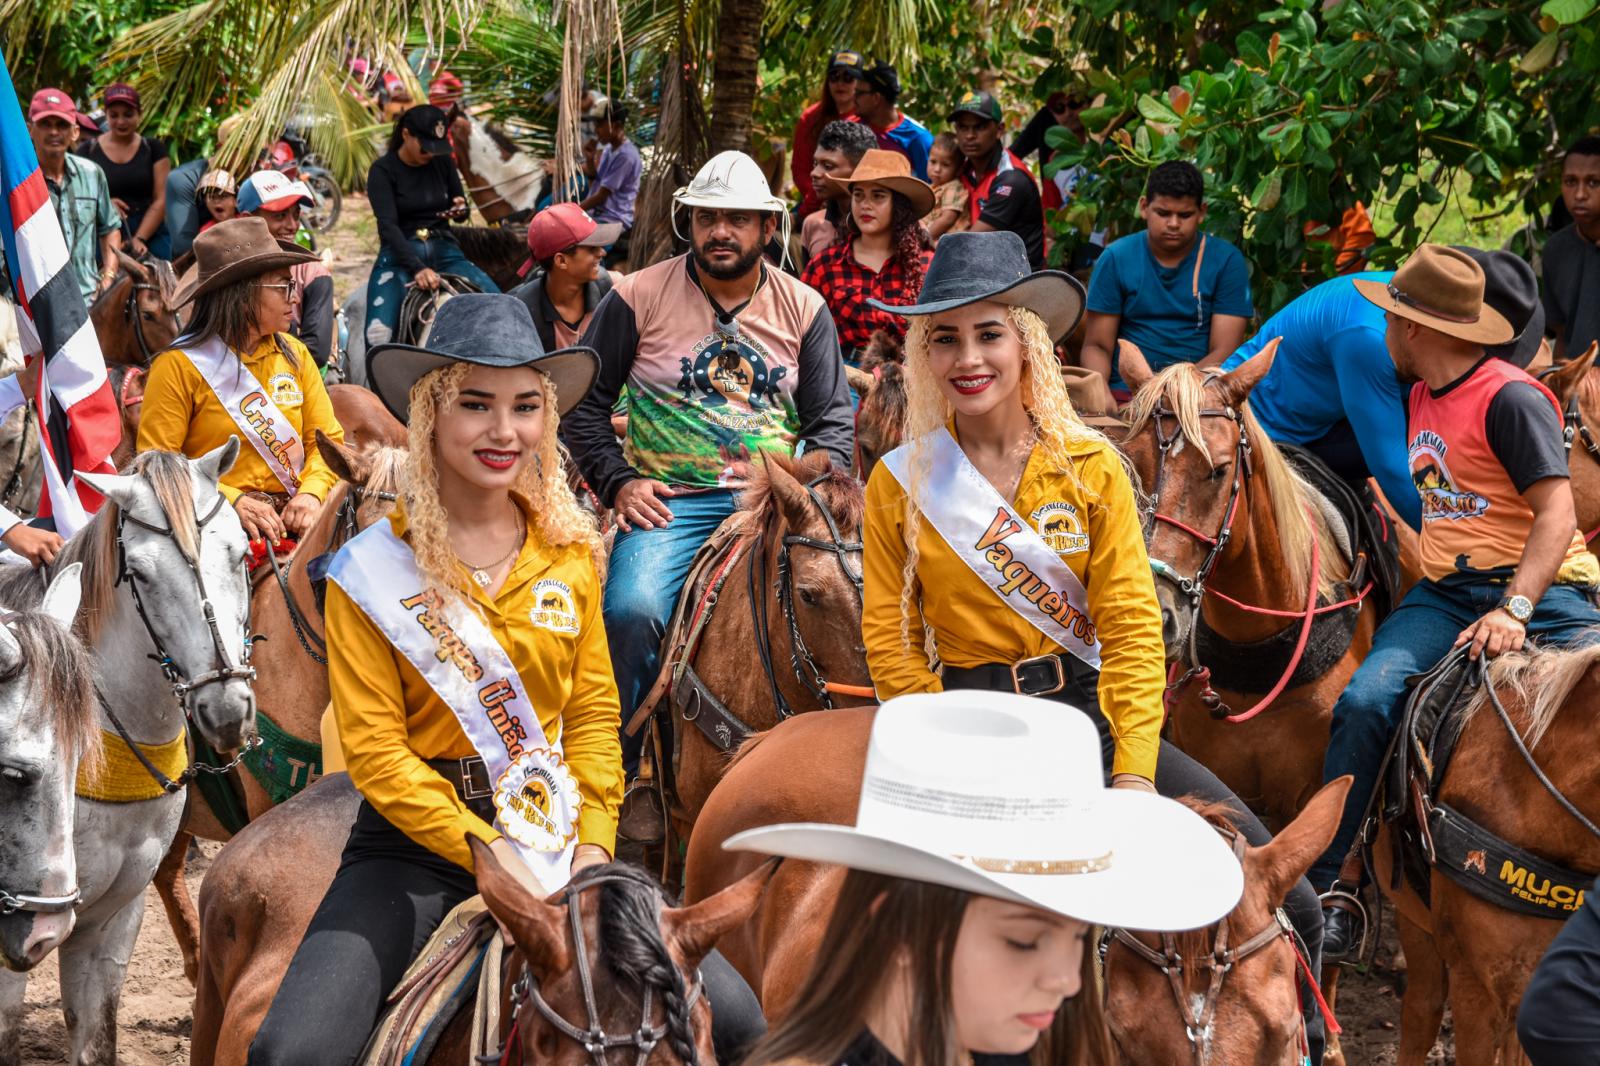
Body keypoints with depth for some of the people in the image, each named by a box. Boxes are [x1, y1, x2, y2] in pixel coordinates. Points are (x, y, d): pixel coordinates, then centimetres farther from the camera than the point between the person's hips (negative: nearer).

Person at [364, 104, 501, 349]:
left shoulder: (443, 162, 7)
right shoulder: (383, 171, -5)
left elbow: (461, 209, 19)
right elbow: (388, 225, -17)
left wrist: (460, 209, -8)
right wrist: (417, 268, -32)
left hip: (445, 252, 3)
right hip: (400, 256, -3)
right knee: (378, 334, -27)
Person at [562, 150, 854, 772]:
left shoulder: (803, 309, 11)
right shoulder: (638, 297, 4)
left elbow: (832, 420, 13)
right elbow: (582, 403, 9)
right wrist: (618, 482, -4)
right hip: (669, 502, -2)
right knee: (632, 612, -29)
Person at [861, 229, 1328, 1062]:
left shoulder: (1091, 466, 2)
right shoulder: (900, 483, 1)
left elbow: (1131, 626, -3)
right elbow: (890, 640, 0)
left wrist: (1135, 773, -14)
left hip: (1091, 707, 1)